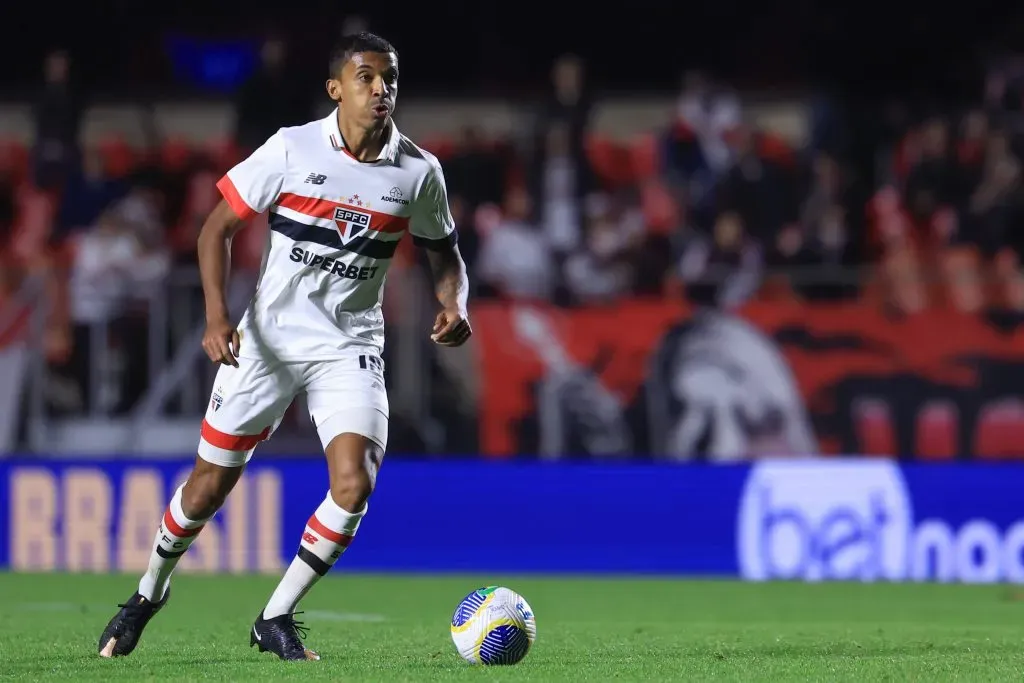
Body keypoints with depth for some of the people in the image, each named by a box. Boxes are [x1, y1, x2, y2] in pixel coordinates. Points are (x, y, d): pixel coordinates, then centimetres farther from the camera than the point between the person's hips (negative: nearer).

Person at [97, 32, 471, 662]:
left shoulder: (419, 171, -3)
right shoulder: (293, 148, -9)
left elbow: (445, 253, 12)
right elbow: (218, 229, -3)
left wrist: (453, 305, -10)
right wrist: (217, 316, -17)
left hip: (350, 349, 1)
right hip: (267, 341, -1)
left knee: (354, 484, -20)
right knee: (210, 487, 5)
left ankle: (276, 619, -1)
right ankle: (150, 592, 34)